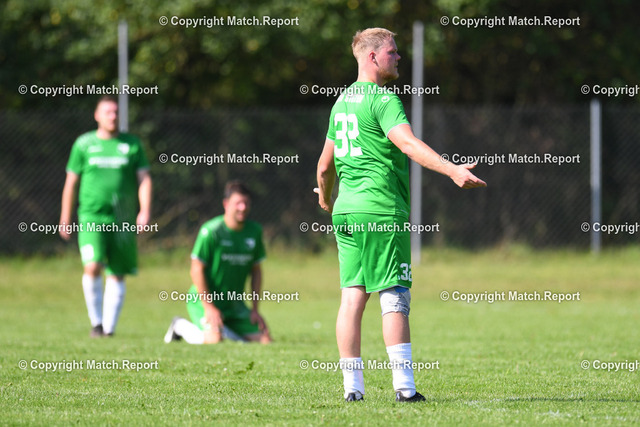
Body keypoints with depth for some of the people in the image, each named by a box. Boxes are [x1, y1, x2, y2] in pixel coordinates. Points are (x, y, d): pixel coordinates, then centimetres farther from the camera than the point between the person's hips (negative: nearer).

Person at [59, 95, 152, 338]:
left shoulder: (132, 144, 9)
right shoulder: (84, 144, 7)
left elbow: (144, 179, 5)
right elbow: (71, 182, 12)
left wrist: (145, 211, -10)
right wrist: (65, 219, 11)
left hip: (123, 220, 2)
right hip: (92, 217, -2)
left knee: (117, 275, 2)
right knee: (93, 267, -19)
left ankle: (109, 327, 10)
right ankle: (96, 322, -4)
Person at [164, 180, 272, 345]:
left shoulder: (254, 231, 1)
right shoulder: (211, 231, -17)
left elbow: (256, 270, 10)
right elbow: (196, 270, -16)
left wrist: (255, 309, 4)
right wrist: (209, 307, -18)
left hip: (234, 302, 6)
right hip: (203, 300, -6)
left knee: (265, 340, -3)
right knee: (214, 338, -30)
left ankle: (225, 329, 21)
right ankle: (181, 326, 2)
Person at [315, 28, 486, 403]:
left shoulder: (342, 101, 16)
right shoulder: (383, 100, -9)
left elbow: (325, 165, 25)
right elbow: (408, 143, -26)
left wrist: (325, 197, 44)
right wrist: (452, 170, -36)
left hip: (346, 210, 8)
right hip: (382, 210, -8)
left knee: (353, 297, 6)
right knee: (394, 298, -7)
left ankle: (352, 386, 5)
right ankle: (404, 385, -10)